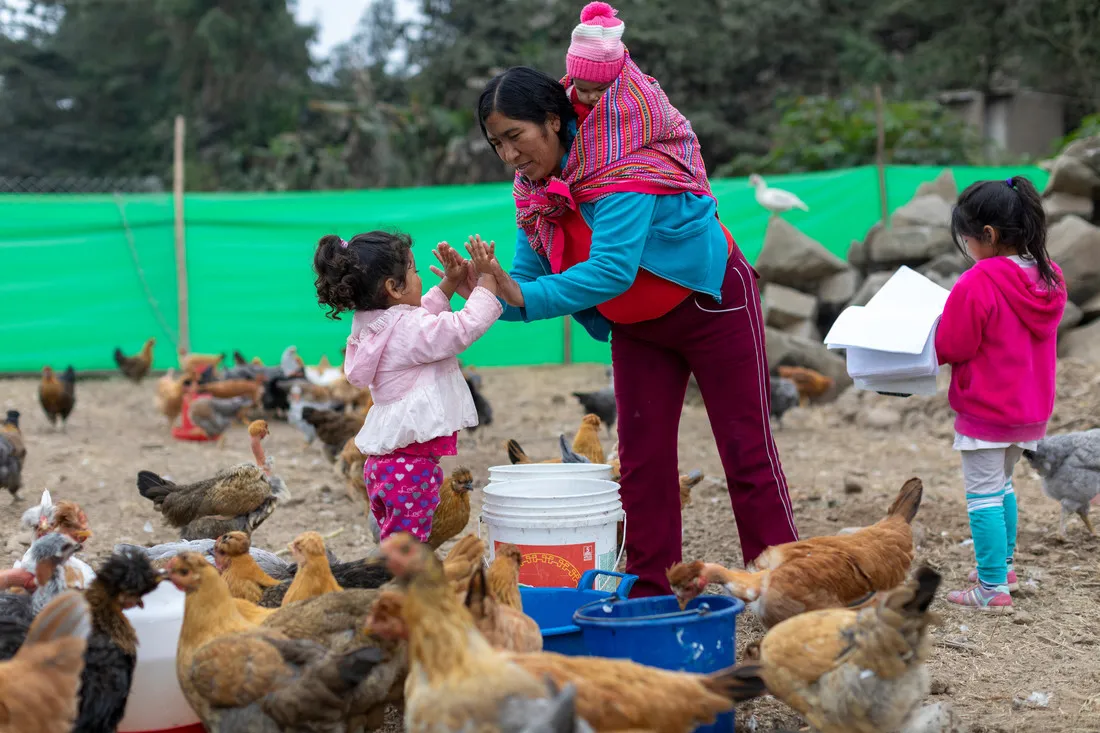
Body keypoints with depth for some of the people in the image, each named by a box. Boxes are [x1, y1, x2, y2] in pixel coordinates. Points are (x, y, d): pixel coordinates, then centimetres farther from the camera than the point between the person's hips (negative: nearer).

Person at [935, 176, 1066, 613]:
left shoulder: (977, 284, -24)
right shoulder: (1050, 278, 1)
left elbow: (951, 347, -17)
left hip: (985, 412, -8)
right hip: (1031, 410, 8)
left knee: (983, 495, 0)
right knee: (1002, 486, 24)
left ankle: (992, 589, 2)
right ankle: (1002, 567, 34)